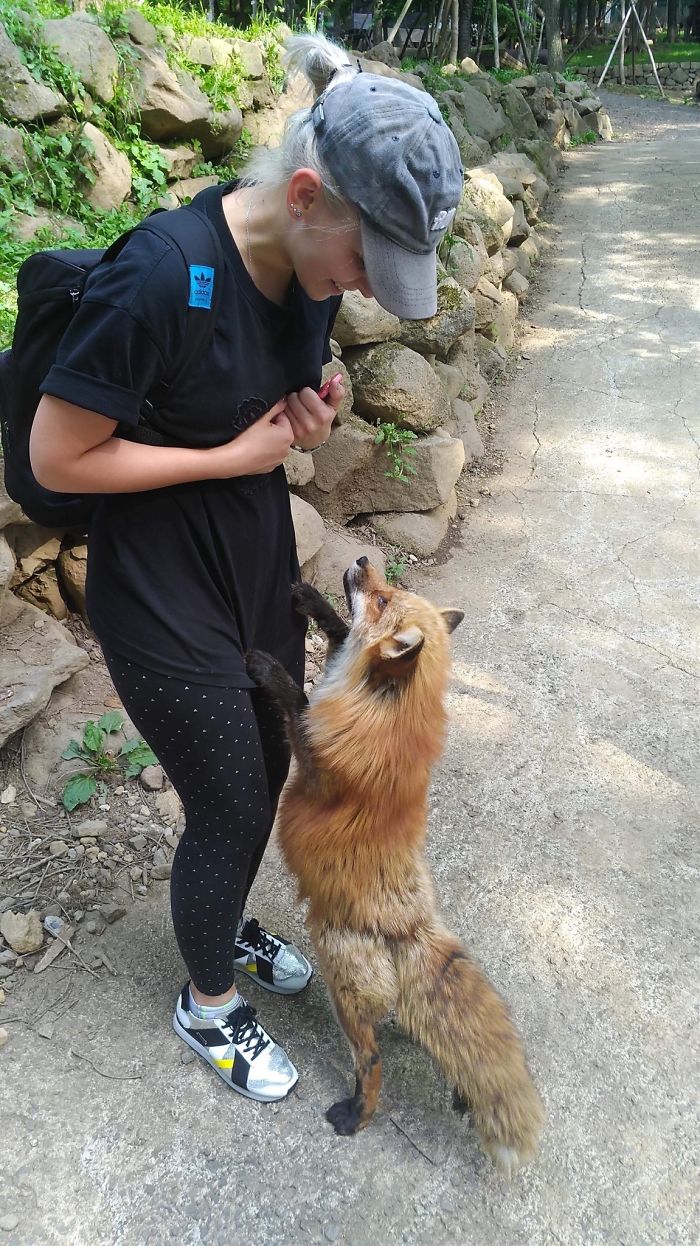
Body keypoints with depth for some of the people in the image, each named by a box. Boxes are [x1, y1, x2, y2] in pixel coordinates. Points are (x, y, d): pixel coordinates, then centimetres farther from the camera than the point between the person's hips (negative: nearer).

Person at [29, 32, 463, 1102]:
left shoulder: (313, 264, -4)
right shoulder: (160, 278, -28)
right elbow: (57, 458, -21)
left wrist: (310, 415, -10)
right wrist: (236, 455, -19)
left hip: (261, 556, 8)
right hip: (162, 586, -7)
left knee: (268, 766, 21)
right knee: (230, 805, 6)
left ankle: (228, 925, 51)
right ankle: (208, 1003, 37)